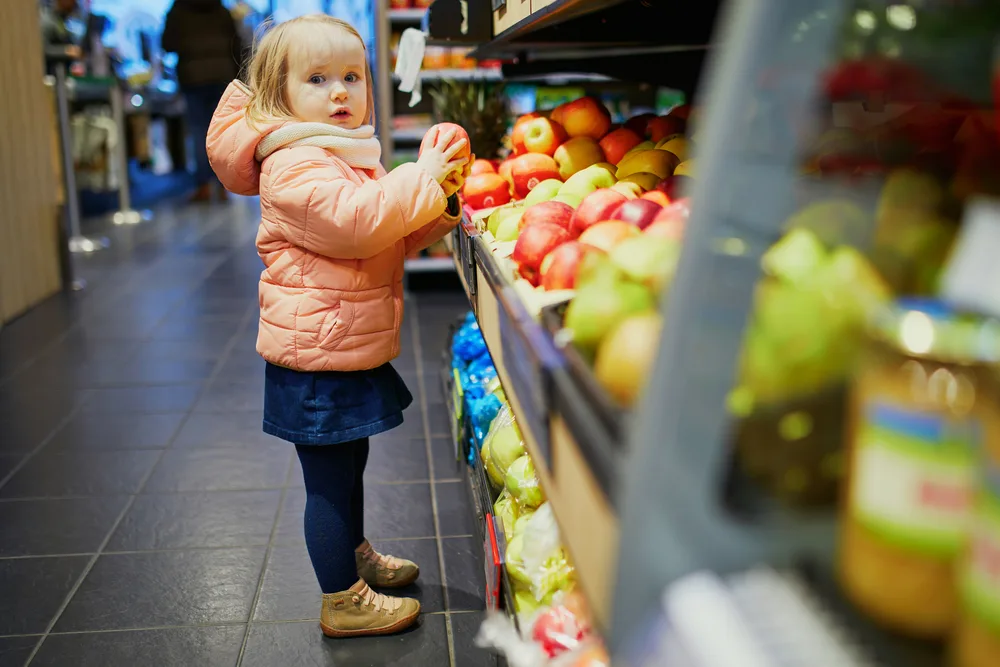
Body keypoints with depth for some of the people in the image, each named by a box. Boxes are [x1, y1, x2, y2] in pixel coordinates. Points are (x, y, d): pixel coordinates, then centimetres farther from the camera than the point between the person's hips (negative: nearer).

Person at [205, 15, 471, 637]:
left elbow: (399, 239, 18)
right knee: (330, 480, 2)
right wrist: (421, 176, -28)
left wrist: (441, 198, 1)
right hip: (317, 358, -10)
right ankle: (344, 601, 16)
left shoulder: (348, 159, 15)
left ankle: (356, 555, 45)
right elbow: (357, 223, -34)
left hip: (352, 351, 10)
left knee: (348, 466, 25)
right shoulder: (294, 166, -18)